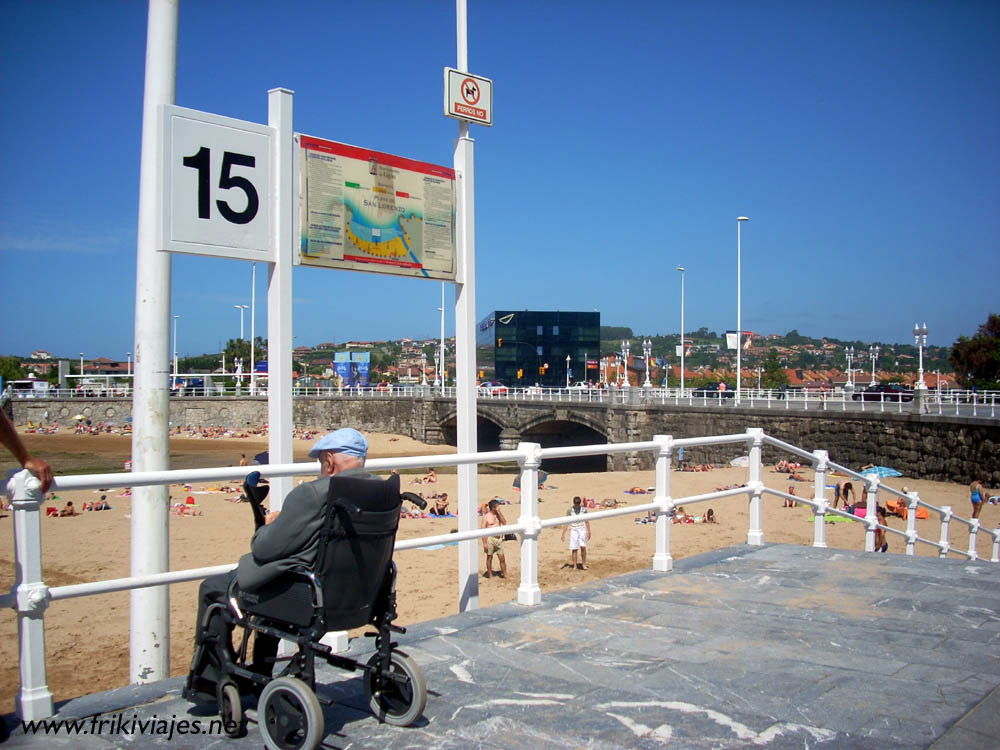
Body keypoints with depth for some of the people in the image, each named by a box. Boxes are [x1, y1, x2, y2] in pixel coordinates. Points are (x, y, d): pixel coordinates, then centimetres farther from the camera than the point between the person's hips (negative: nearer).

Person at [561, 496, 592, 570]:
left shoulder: (584, 510, -1)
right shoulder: (570, 511, -3)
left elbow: (587, 522, 7)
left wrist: (589, 532, 5)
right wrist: (563, 534, -2)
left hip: (582, 531, 0)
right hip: (573, 531, 0)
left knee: (583, 547, -12)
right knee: (574, 549, -2)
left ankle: (584, 564, 2)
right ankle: (575, 566, 6)